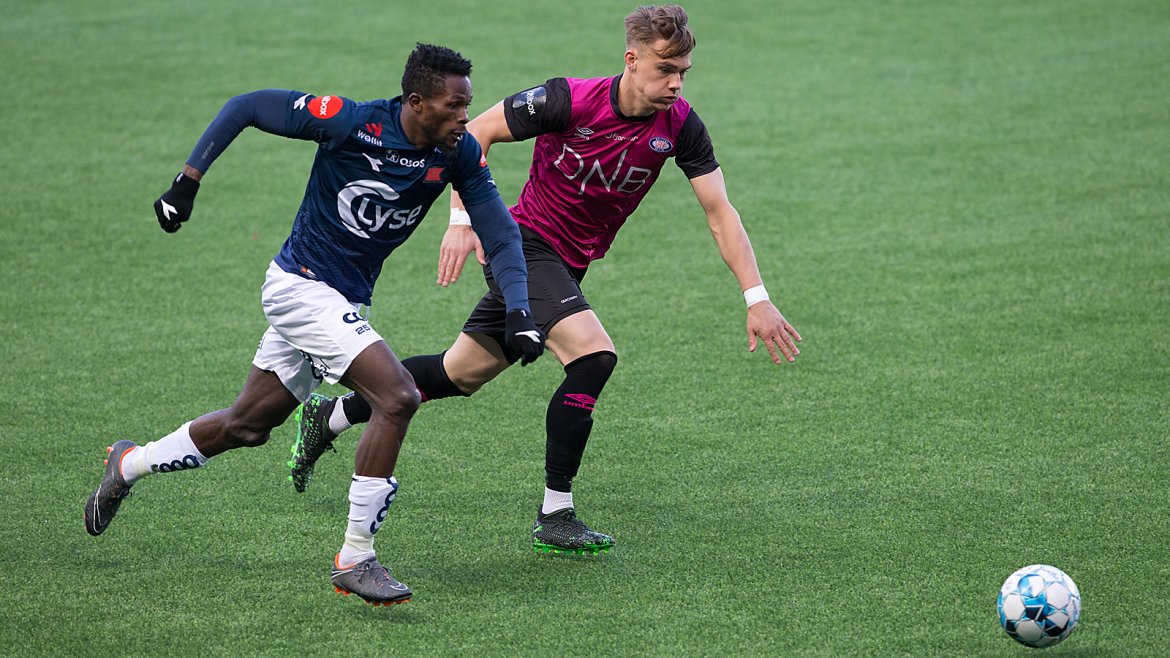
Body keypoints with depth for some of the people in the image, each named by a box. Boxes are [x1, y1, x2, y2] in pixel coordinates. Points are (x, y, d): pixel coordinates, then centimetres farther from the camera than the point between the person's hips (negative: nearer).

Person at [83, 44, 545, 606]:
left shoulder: (460, 155, -8)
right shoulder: (350, 122, -23)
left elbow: (501, 234, -5)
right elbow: (245, 107, -12)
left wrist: (518, 313, -20)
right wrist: (187, 182, -14)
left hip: (346, 302, 7)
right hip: (301, 285, -7)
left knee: (246, 425, 19)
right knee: (397, 397, -22)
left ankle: (130, 465, 43)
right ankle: (355, 560, -14)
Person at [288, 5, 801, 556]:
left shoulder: (680, 126, -11)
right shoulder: (570, 100, -22)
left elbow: (721, 213, -9)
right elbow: (476, 133, -10)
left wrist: (756, 298, -18)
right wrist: (463, 220, -19)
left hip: (567, 266, 6)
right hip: (525, 245, -6)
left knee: (461, 373, 16)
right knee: (594, 355, -26)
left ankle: (330, 416, 35)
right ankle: (554, 517, -16)